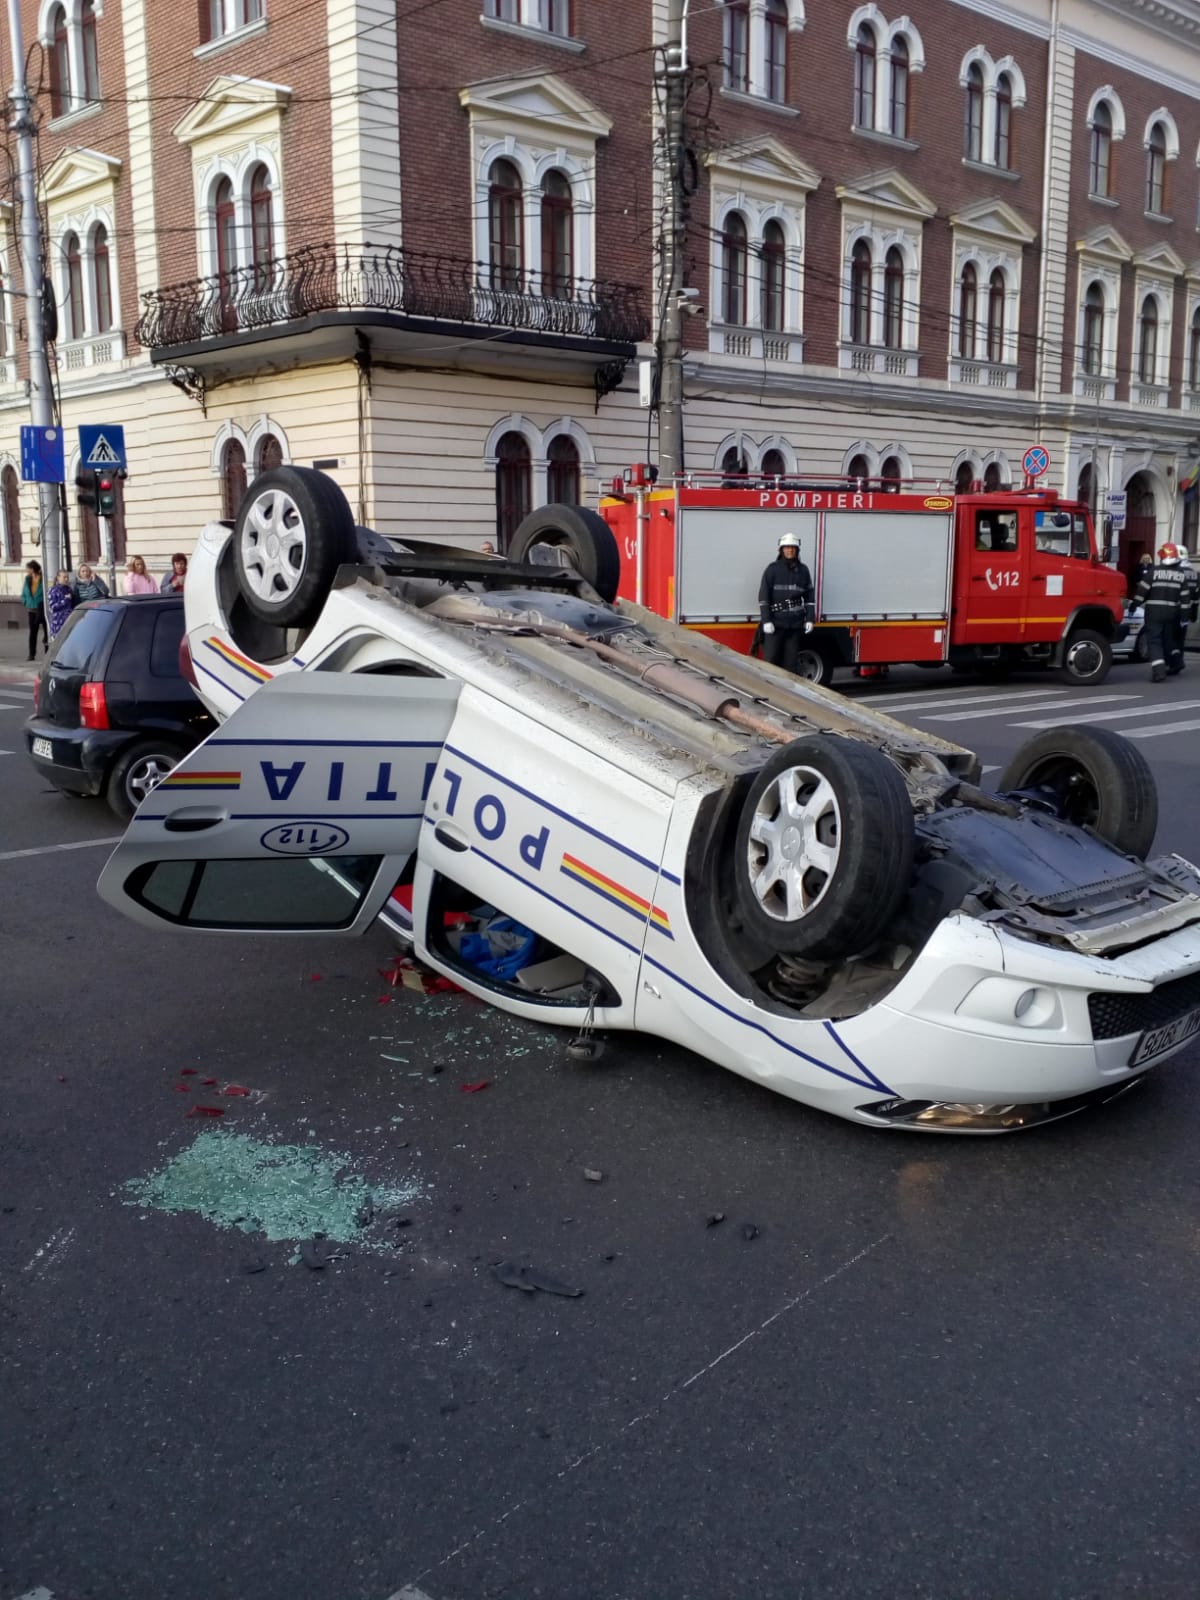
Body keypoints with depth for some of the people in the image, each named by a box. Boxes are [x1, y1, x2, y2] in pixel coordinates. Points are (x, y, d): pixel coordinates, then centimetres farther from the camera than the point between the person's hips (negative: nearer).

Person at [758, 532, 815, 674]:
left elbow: (809, 596, 13)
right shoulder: (773, 569, 0)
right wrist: (766, 621, -12)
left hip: (795, 624, 3)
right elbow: (763, 596, -5)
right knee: (771, 659, -5)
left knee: (790, 661, 6)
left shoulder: (803, 570, 10)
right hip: (776, 622, -3)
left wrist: (809, 619, 4)